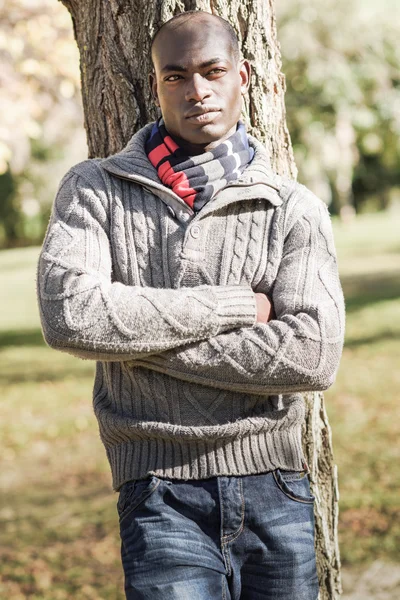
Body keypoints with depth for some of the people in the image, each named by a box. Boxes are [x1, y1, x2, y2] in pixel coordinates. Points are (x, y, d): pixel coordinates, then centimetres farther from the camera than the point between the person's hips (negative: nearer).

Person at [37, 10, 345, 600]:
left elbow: (314, 356, -11)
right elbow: (68, 315, -14)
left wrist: (139, 341, -11)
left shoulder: (294, 209, 4)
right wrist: (235, 306, -11)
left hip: (276, 491, 2)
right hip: (163, 500, -2)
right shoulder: (94, 190, 4)